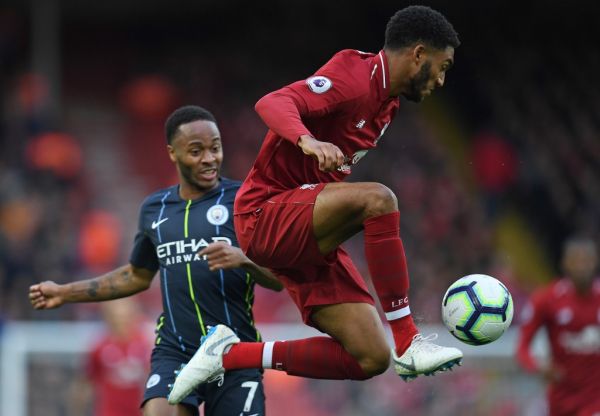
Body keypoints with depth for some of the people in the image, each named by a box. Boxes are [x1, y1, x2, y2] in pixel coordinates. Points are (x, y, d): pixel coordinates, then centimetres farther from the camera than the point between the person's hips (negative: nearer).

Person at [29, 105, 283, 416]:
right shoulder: (155, 209, 14)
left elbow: (281, 279, -4)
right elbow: (138, 276, 30)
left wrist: (242, 259, -24)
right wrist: (65, 293, 28)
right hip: (175, 352, 2)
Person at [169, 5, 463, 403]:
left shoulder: (387, 102, 14)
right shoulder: (355, 77, -14)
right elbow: (273, 103, -29)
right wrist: (308, 141, -48)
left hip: (306, 235, 9)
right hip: (266, 212, -9)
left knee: (370, 359, -4)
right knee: (378, 199, -34)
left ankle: (230, 355, 7)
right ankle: (408, 342, -28)